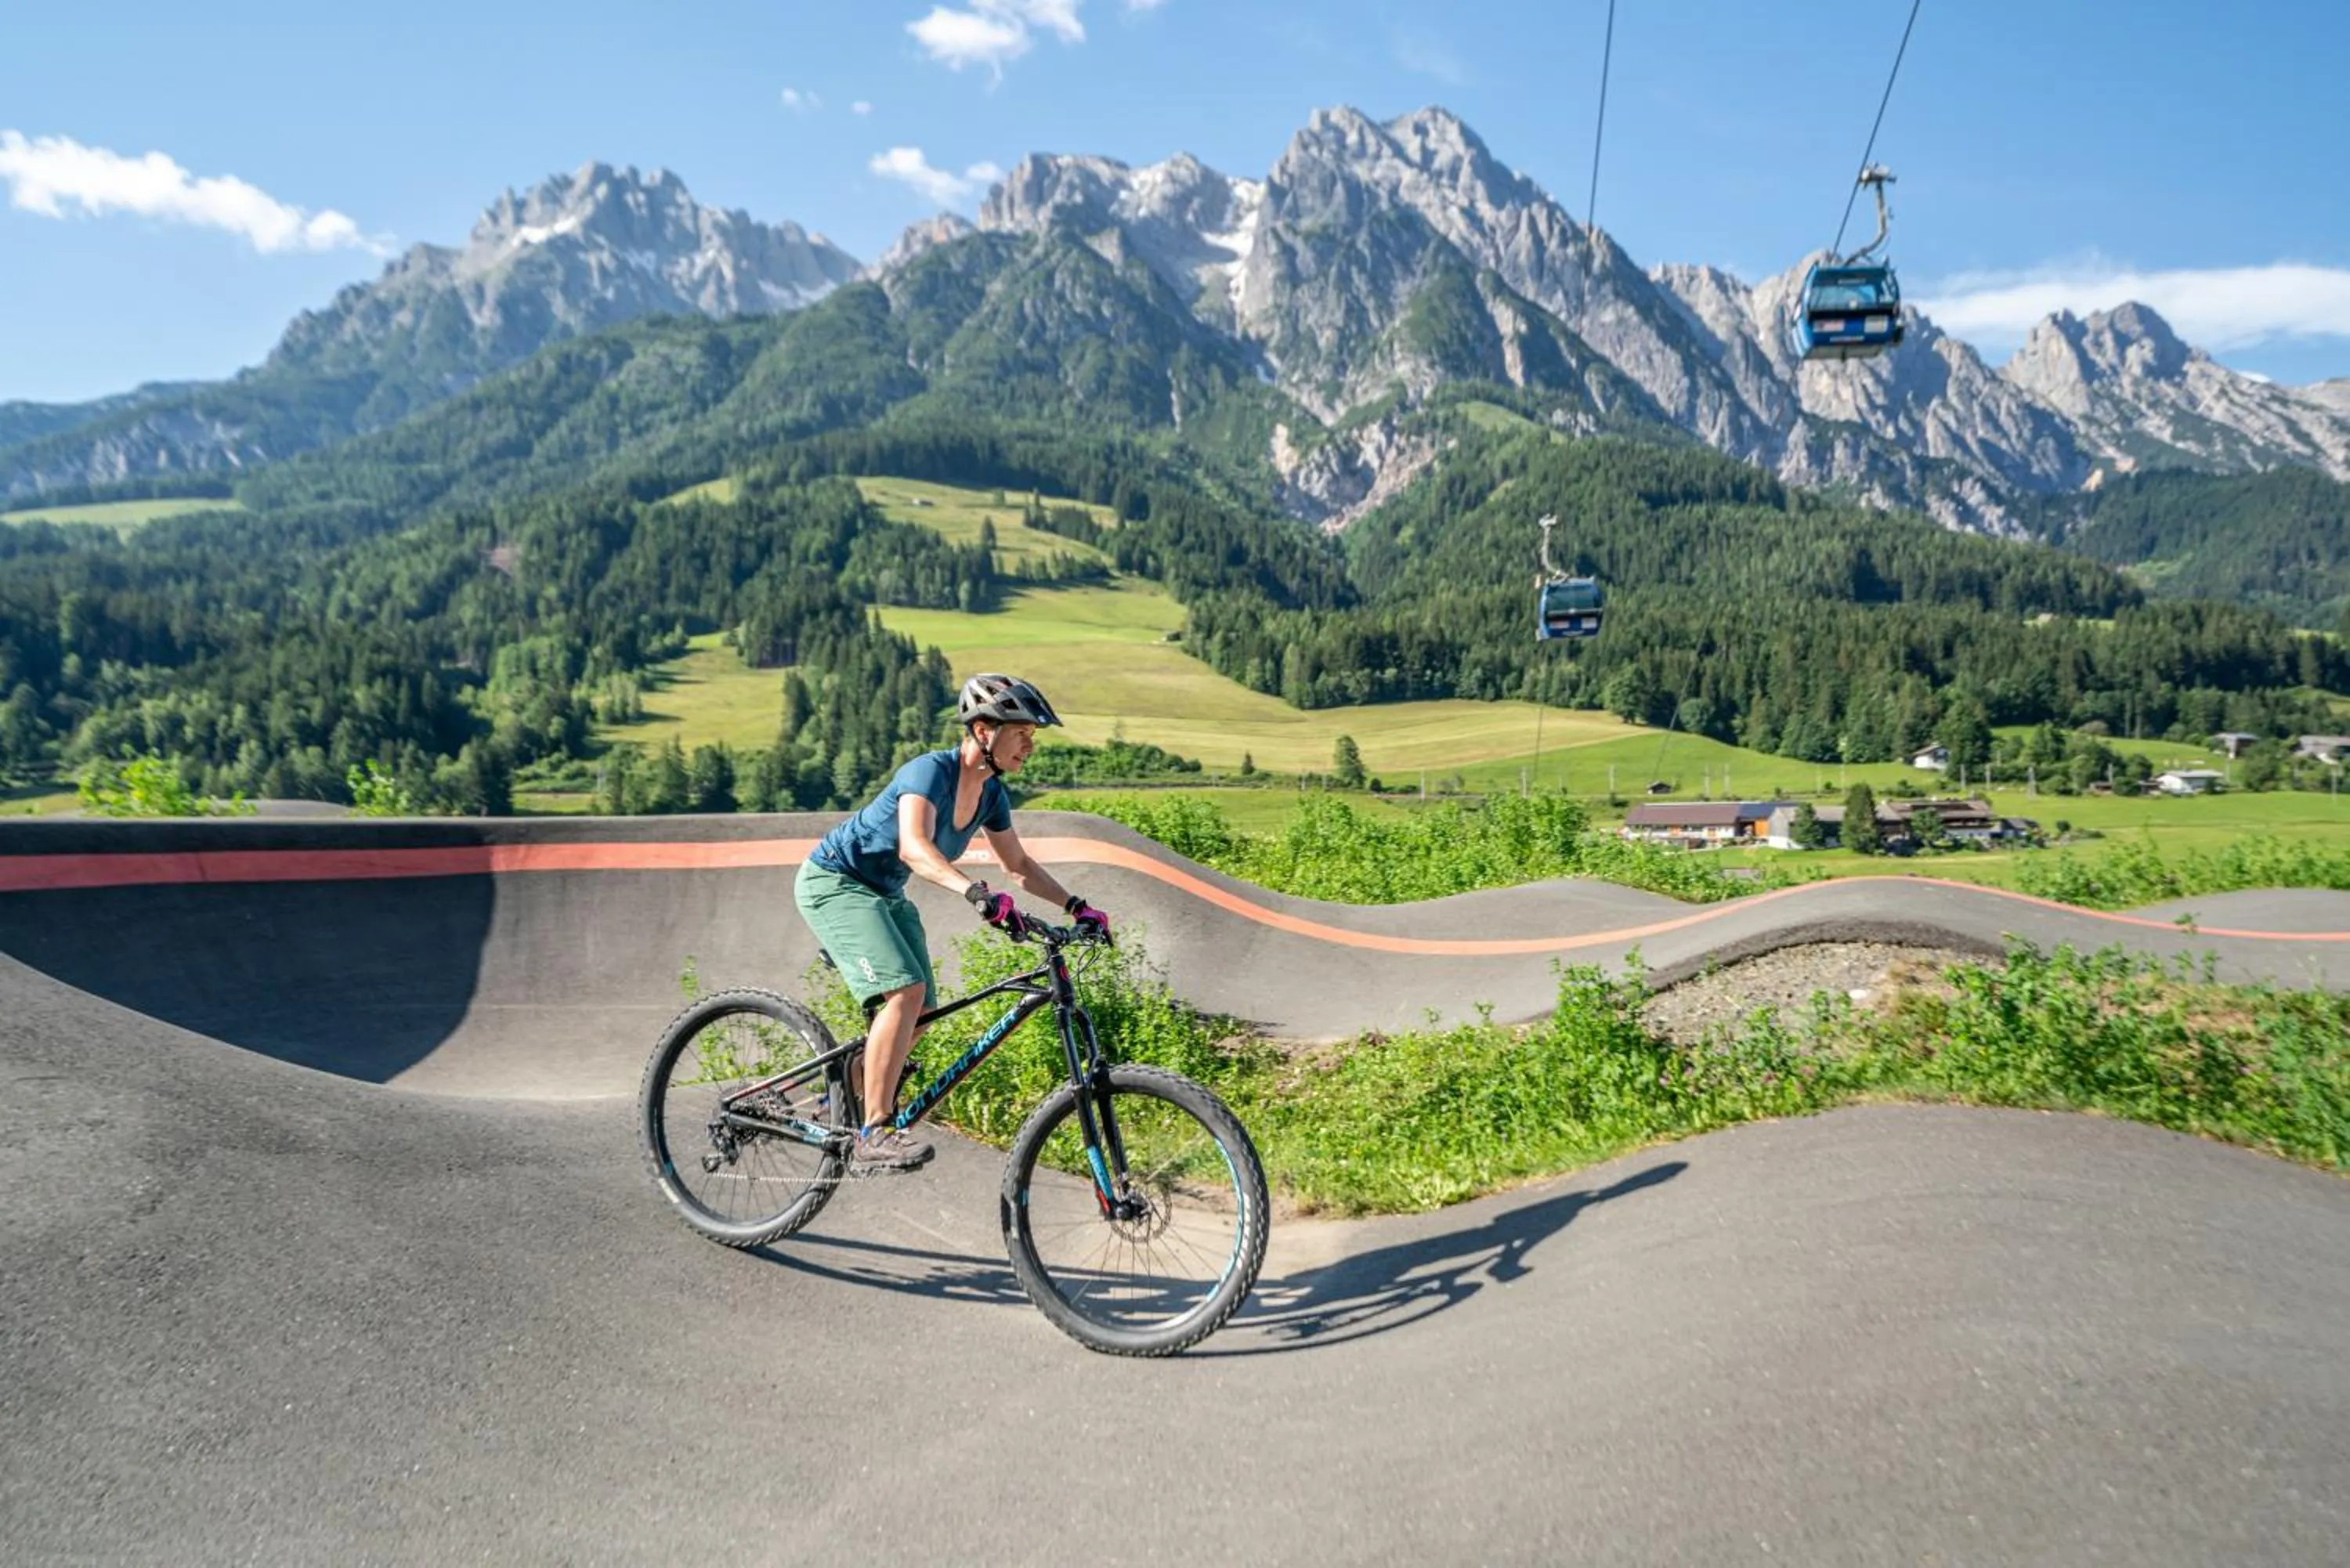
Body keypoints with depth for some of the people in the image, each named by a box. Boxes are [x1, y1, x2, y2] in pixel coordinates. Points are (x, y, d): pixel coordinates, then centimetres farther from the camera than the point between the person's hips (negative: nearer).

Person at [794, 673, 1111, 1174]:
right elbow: (913, 847, -44)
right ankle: (874, 1137, -22)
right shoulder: (931, 771, -27)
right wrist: (978, 893, -58)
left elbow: (1018, 864, 9)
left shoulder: (991, 793, -2)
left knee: (919, 1014, 5)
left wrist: (1077, 906, -2)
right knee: (906, 992, -25)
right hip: (834, 882, -9)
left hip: (886, 894, 9)